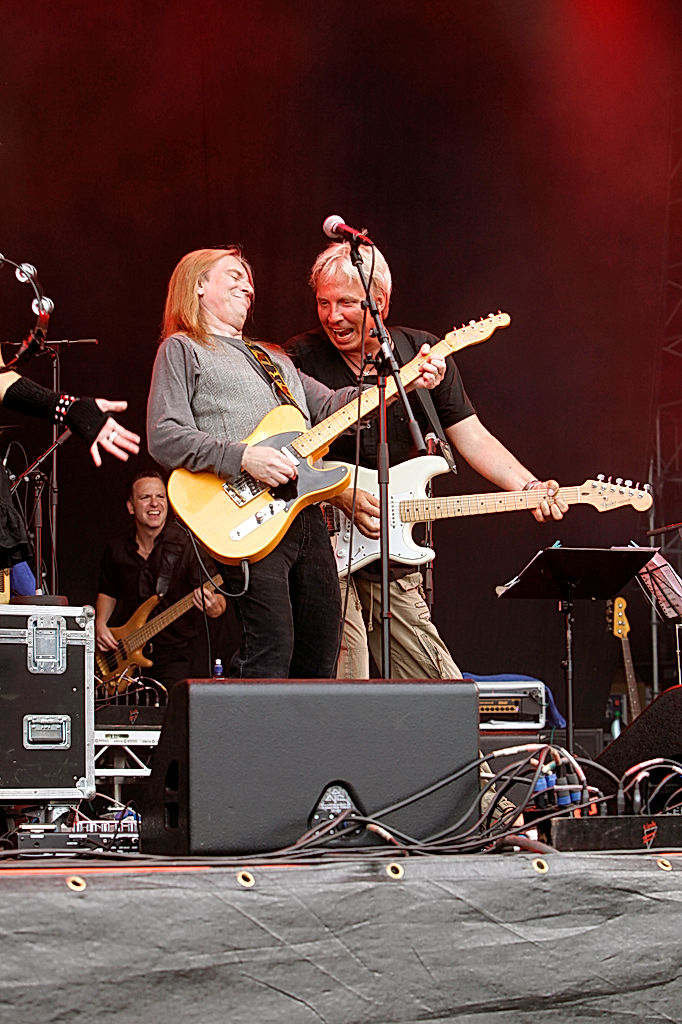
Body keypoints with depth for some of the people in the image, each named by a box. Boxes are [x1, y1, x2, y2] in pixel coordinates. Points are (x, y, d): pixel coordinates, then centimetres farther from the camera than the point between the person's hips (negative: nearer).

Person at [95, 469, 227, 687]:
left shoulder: (187, 545, -9)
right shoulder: (117, 549, 5)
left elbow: (218, 600, -12)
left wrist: (213, 607, -35)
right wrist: (100, 624, 3)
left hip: (174, 654, -3)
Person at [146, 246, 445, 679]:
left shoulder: (275, 359, 30)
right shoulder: (182, 350, 5)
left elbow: (330, 406, 23)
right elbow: (164, 439, -7)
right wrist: (243, 457, -18)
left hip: (306, 513, 8)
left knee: (321, 657, 6)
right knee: (271, 655, -15)